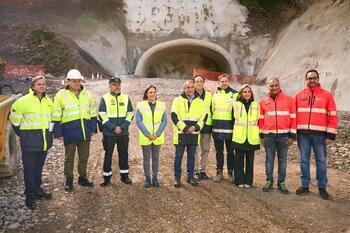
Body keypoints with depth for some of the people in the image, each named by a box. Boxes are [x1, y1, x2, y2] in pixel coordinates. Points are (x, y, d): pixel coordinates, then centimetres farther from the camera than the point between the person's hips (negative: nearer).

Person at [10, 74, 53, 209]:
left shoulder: (48, 101, 7)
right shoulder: (24, 101, -10)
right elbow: (14, 119, -2)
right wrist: (22, 134, 3)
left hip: (44, 141, 5)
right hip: (29, 141, -5)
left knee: (39, 166, 16)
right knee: (29, 168, 1)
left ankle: (37, 189, 31)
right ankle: (30, 196, 9)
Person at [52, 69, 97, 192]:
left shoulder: (87, 94, 10)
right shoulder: (61, 95, -2)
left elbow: (92, 113, 15)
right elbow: (56, 116, -2)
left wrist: (93, 128, 11)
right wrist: (58, 132, -5)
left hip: (85, 131, 4)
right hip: (70, 131, -3)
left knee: (84, 156, 13)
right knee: (69, 157, 7)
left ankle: (82, 178, 28)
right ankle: (69, 181, 20)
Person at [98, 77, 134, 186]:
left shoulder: (126, 98, 5)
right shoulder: (104, 98, -2)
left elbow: (130, 114, 4)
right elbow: (102, 116, -7)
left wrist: (122, 127, -9)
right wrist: (113, 128, -14)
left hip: (123, 133, 2)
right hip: (109, 133, -2)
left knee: (124, 154, 10)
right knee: (108, 155, 5)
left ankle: (124, 175, 23)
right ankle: (107, 177, 16)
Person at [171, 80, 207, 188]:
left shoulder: (199, 102, 8)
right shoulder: (178, 100, -2)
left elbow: (204, 116, 4)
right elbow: (174, 116, -9)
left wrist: (195, 127, -12)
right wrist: (185, 128, -15)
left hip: (194, 134, 3)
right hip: (180, 134, -3)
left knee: (191, 155, 11)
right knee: (178, 156, 2)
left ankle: (190, 177, 23)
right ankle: (177, 178, 13)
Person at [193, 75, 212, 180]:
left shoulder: (209, 95, 12)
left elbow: (211, 110, 17)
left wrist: (211, 124, 10)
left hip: (206, 126, 4)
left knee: (206, 149, 9)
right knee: (195, 150, -2)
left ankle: (202, 170, 21)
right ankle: (195, 171, 8)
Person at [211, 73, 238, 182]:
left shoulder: (234, 94, -2)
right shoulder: (215, 95, 11)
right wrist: (213, 123, 15)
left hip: (229, 127, -3)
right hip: (217, 128, 3)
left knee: (230, 151, 6)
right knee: (219, 151, 9)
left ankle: (230, 173, 16)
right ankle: (219, 172, 18)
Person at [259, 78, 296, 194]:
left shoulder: (289, 99, 1)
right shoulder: (263, 101, 6)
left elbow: (293, 118, 1)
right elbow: (261, 119, 10)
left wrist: (292, 135, -3)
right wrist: (262, 135, 7)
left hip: (284, 135, -1)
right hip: (268, 135, 1)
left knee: (282, 159, 7)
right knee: (269, 159, 8)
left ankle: (281, 182, 17)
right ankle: (269, 181, 19)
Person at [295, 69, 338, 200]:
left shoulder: (327, 95, 3)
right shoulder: (299, 96, 8)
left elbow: (332, 116, 0)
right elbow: (294, 115, 10)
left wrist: (331, 135, -6)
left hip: (319, 134, -2)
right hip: (303, 134, 2)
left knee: (321, 161, 5)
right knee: (304, 161, 8)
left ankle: (322, 187, 17)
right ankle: (305, 185, 18)